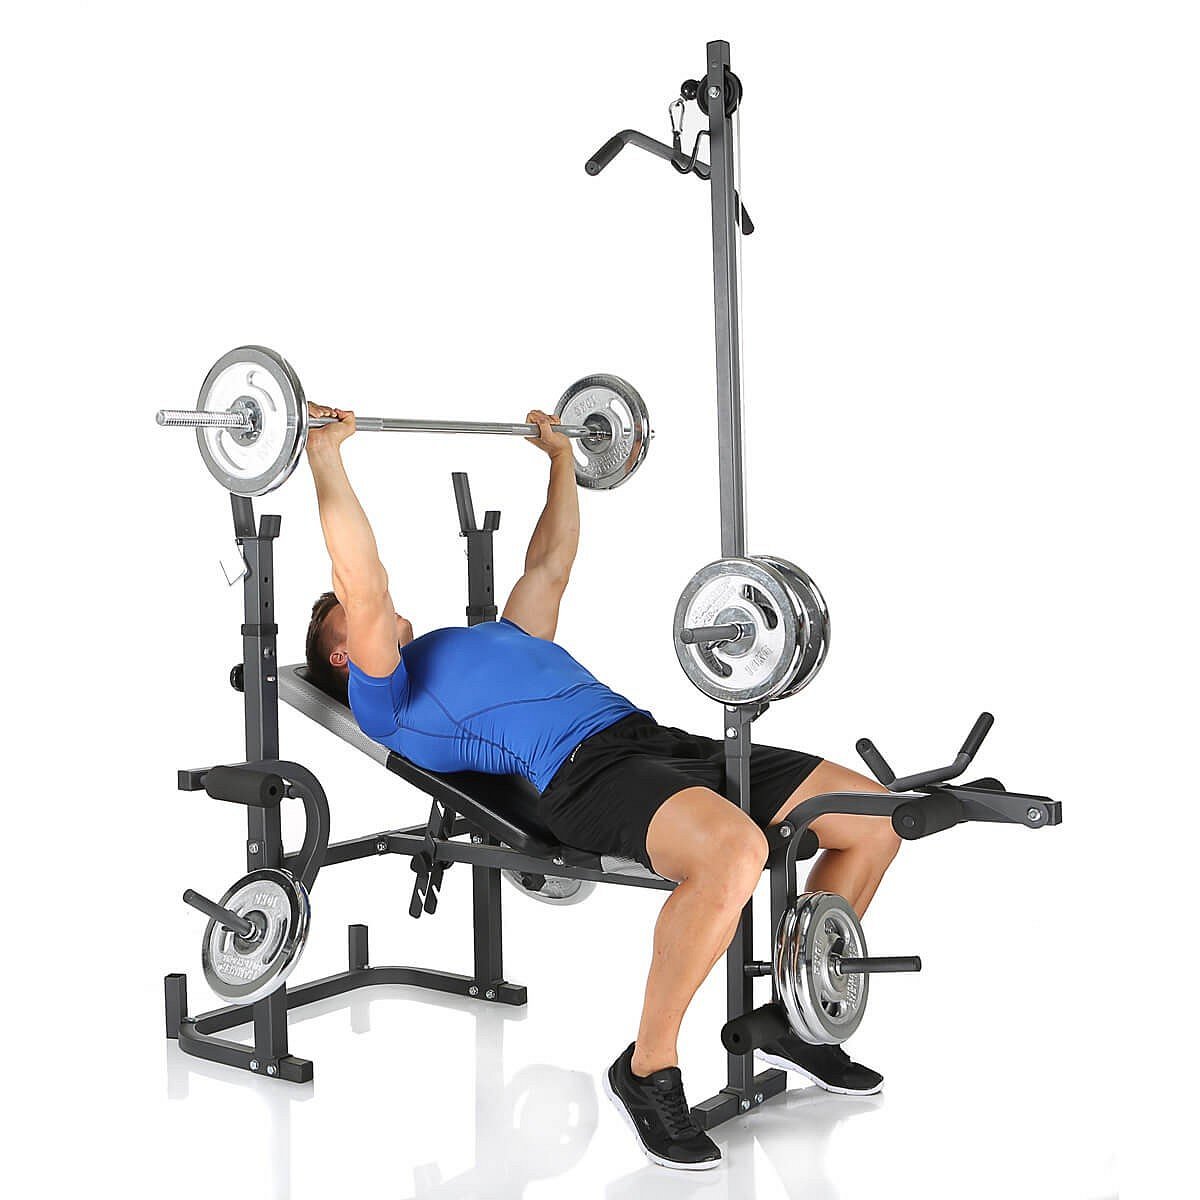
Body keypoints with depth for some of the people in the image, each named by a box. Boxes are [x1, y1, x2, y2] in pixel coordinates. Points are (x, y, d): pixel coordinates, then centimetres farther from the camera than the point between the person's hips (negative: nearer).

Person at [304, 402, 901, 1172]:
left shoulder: (497, 638, 36)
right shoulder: (388, 696, 11)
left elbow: (551, 564, 46)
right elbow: (364, 588, -5)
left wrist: (561, 456, 50)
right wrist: (326, 458, -3)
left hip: (653, 738, 8)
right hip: (580, 771, -8)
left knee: (876, 818, -2)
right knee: (734, 849, -39)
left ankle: (791, 1020, 12)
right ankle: (648, 1069, -18)